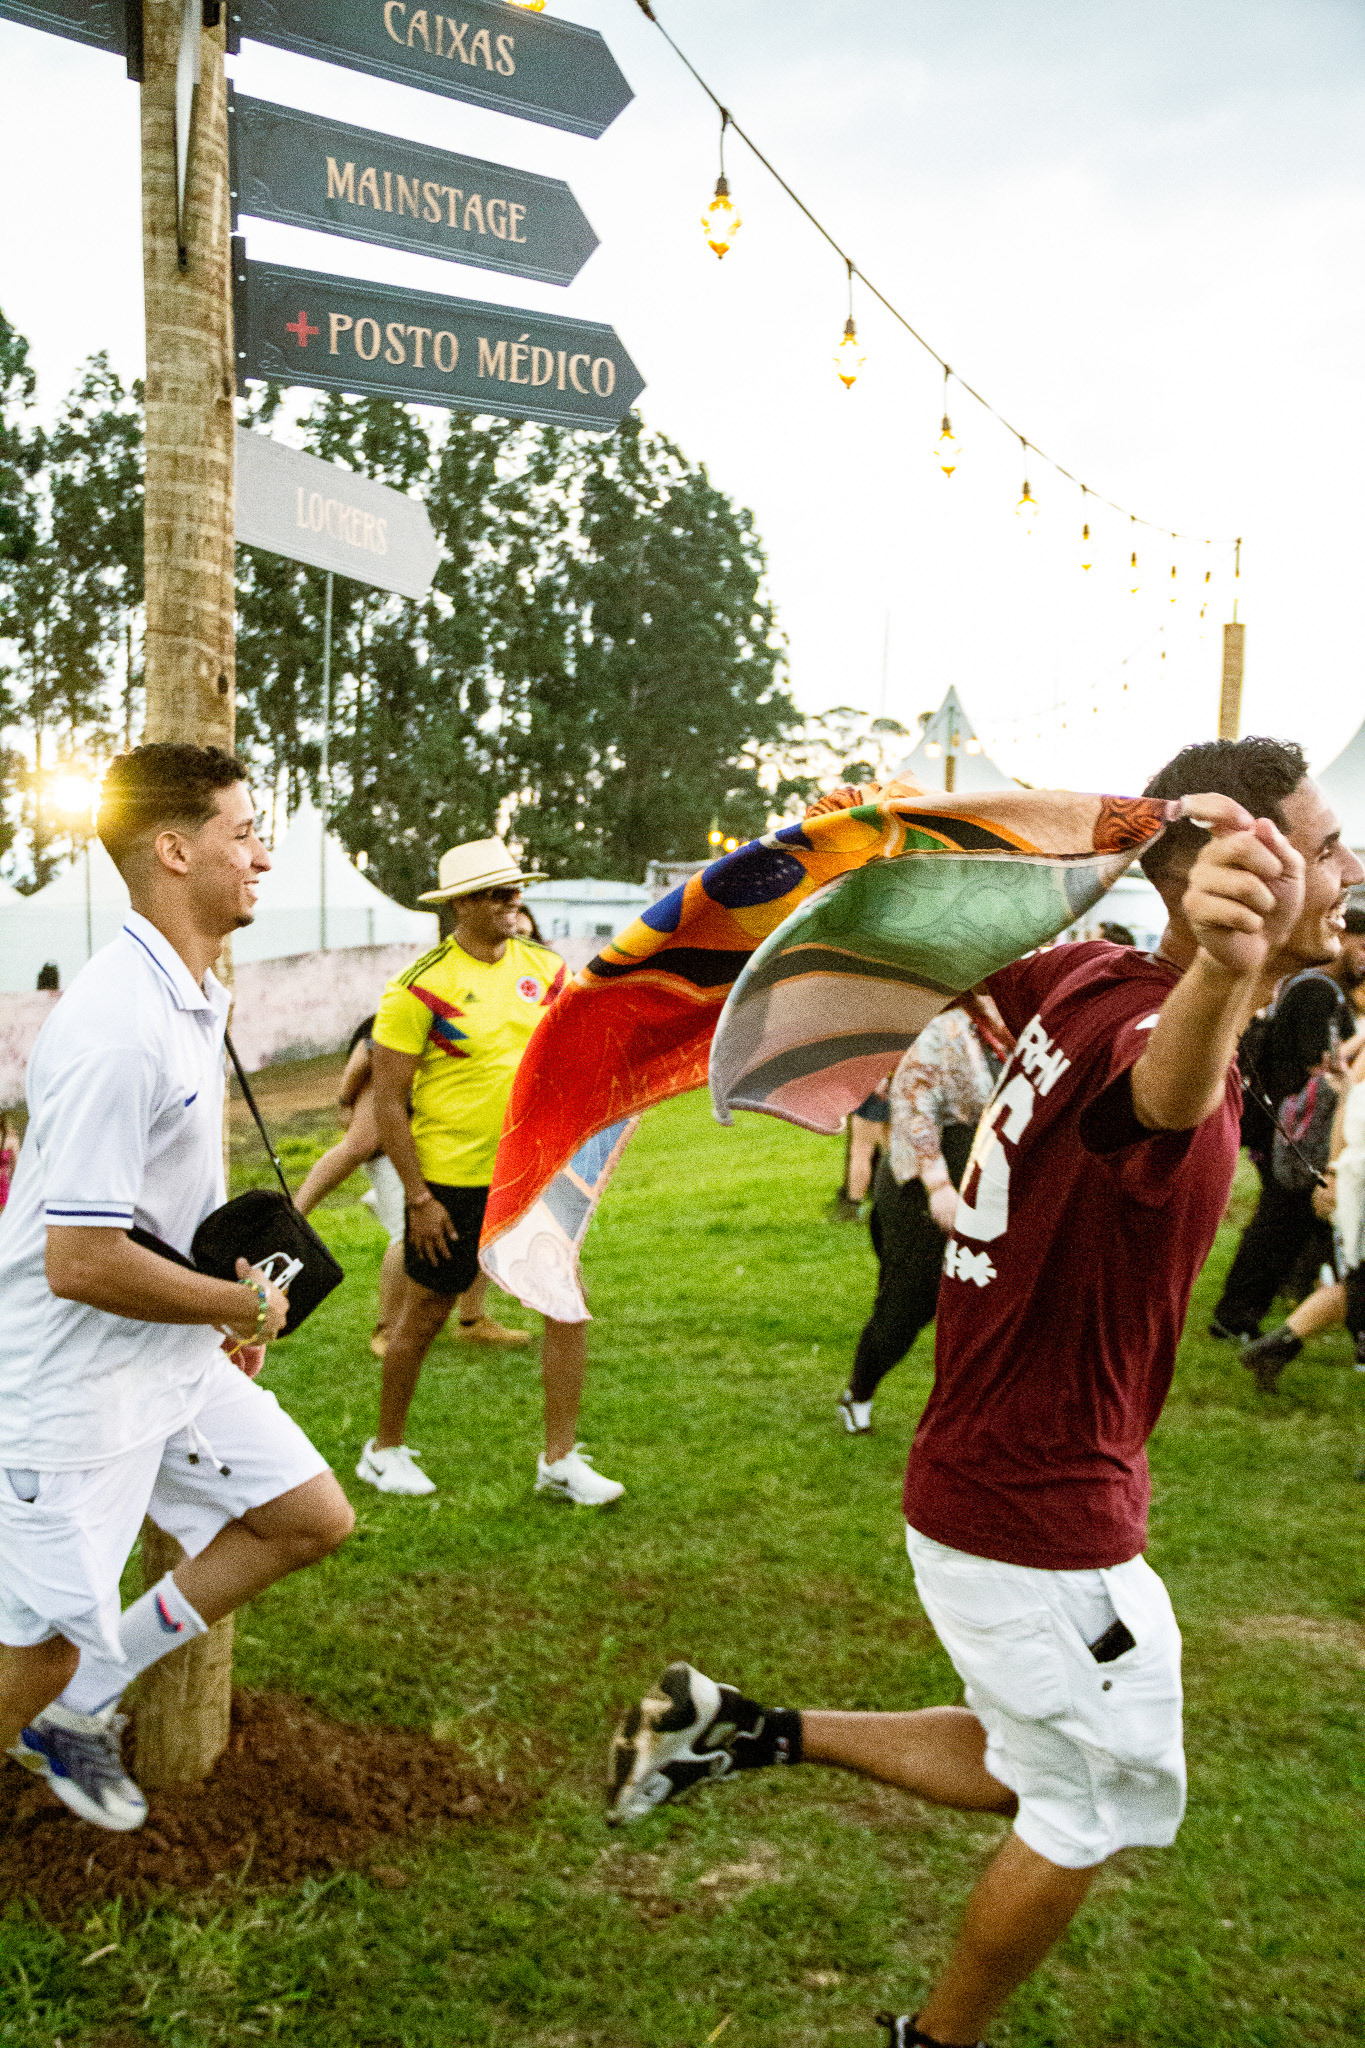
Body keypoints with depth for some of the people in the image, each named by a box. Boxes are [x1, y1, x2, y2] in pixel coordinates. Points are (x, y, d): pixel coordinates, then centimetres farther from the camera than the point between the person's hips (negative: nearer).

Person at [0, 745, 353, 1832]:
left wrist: (233, 1309, 14)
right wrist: (242, 1303, -15)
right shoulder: (118, 1027, -27)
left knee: (313, 1517, 14)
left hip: (179, 1364, 10)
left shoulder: (194, 997, 6)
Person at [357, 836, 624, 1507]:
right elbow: (388, 1103, -13)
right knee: (425, 1315, 9)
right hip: (451, 1180, -5)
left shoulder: (544, 968, 3)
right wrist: (418, 1198, -14)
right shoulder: (422, 987, -14)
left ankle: (559, 1459, 12)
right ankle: (386, 1449, 29)